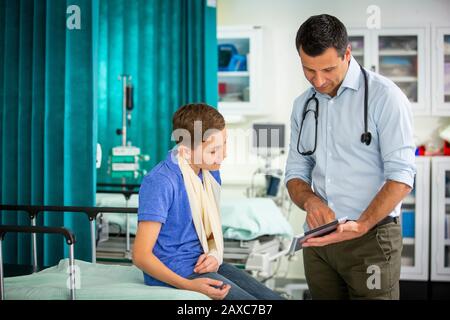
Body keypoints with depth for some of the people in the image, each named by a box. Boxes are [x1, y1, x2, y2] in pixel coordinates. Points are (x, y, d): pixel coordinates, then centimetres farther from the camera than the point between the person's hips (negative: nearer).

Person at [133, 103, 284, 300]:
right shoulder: (161, 183, -19)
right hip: (174, 275, -8)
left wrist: (215, 255, -4)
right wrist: (189, 286, -27)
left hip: (202, 265, 8)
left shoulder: (211, 174, 5)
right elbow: (141, 255, -19)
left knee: (273, 297, -1)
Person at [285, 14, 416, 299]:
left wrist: (361, 226, -27)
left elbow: (401, 175, -14)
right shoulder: (303, 106, 10)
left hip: (371, 237, -5)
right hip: (318, 238, 5)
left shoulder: (384, 96, -9)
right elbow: (296, 173, 11)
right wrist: (310, 201, -11)